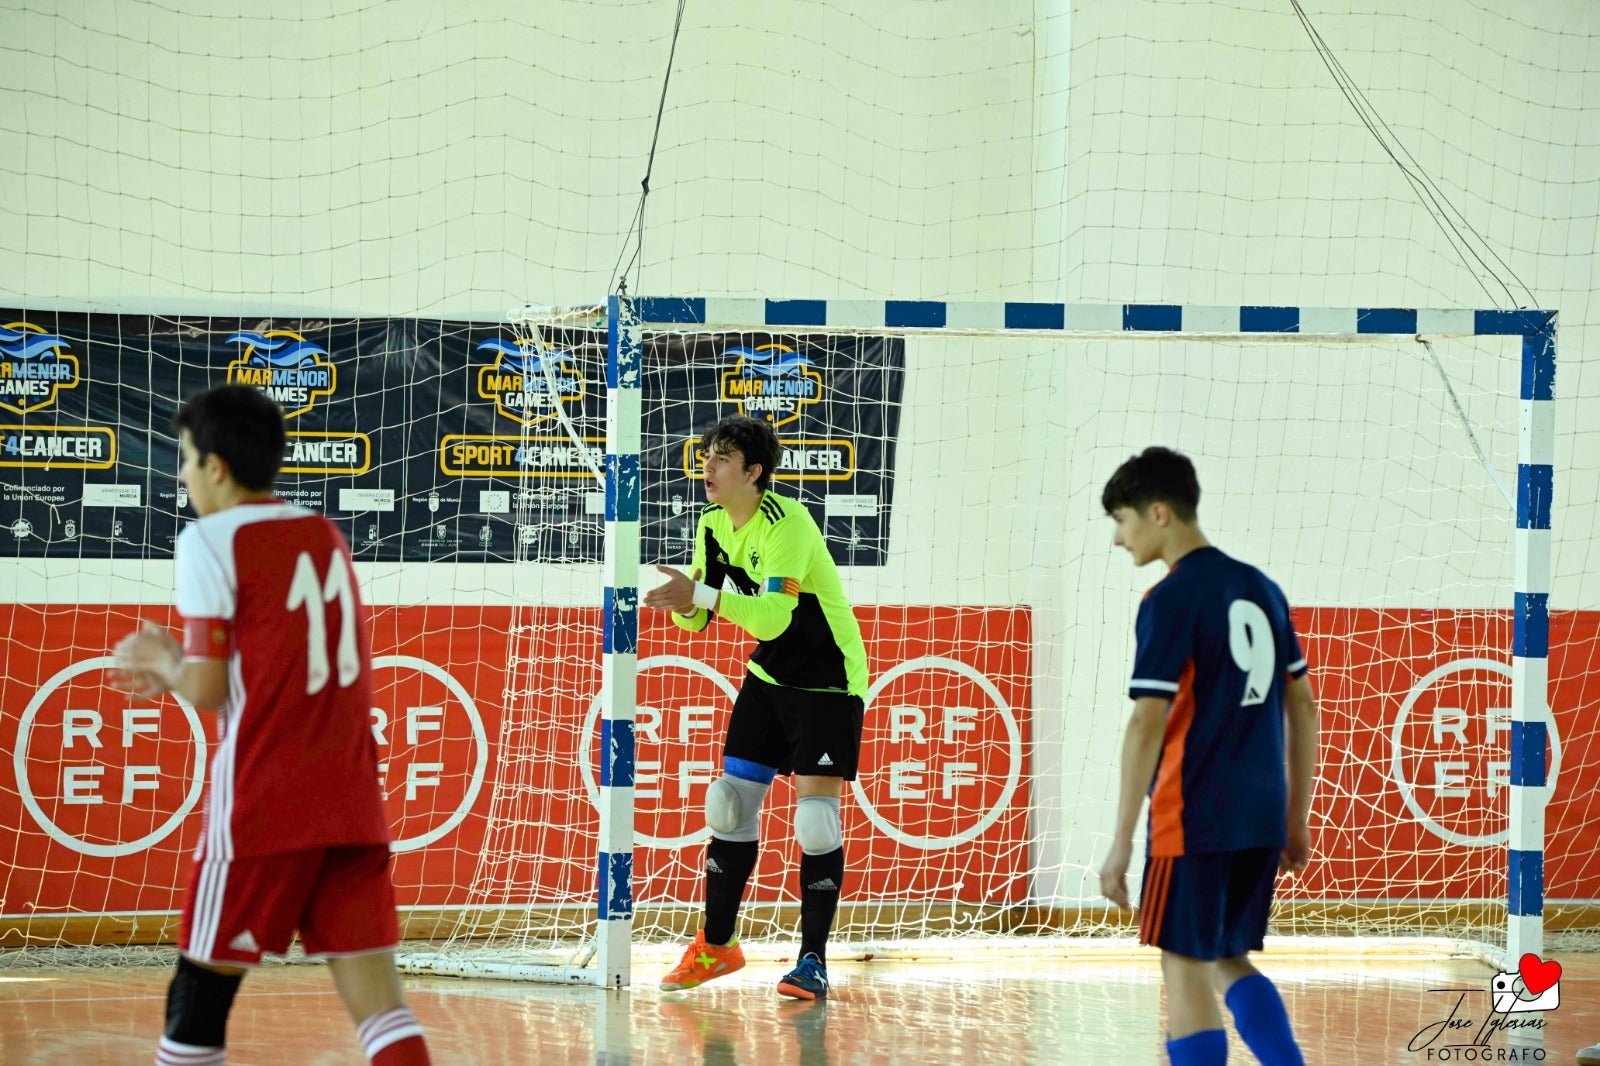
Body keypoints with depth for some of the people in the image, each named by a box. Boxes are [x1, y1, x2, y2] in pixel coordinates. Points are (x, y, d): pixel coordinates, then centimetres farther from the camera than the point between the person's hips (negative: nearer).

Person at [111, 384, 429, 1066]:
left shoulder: (211, 539, -6)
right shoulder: (325, 536, 15)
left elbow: (208, 691, -10)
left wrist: (165, 663, 11)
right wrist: (179, 672, 25)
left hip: (261, 808, -6)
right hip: (352, 804, 6)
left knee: (198, 1001, 7)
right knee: (377, 1001, -2)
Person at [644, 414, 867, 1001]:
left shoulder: (786, 524, -25)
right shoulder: (713, 524, -1)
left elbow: (773, 617, -34)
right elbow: (699, 616, 4)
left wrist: (700, 593, -41)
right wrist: (684, 605, -19)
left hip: (829, 682, -7)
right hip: (769, 676, 7)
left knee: (816, 814, -11)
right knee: (732, 800, 4)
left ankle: (813, 960, -2)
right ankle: (716, 946, 15)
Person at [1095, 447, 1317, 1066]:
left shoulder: (1170, 601, -10)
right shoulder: (1260, 589, 12)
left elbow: (1148, 725, -15)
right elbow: (1303, 706, 16)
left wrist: (1121, 844, -13)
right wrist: (1297, 819, 22)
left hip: (1194, 820, -7)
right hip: (1262, 817, 7)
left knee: (1185, 970, 1)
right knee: (1229, 962, 17)